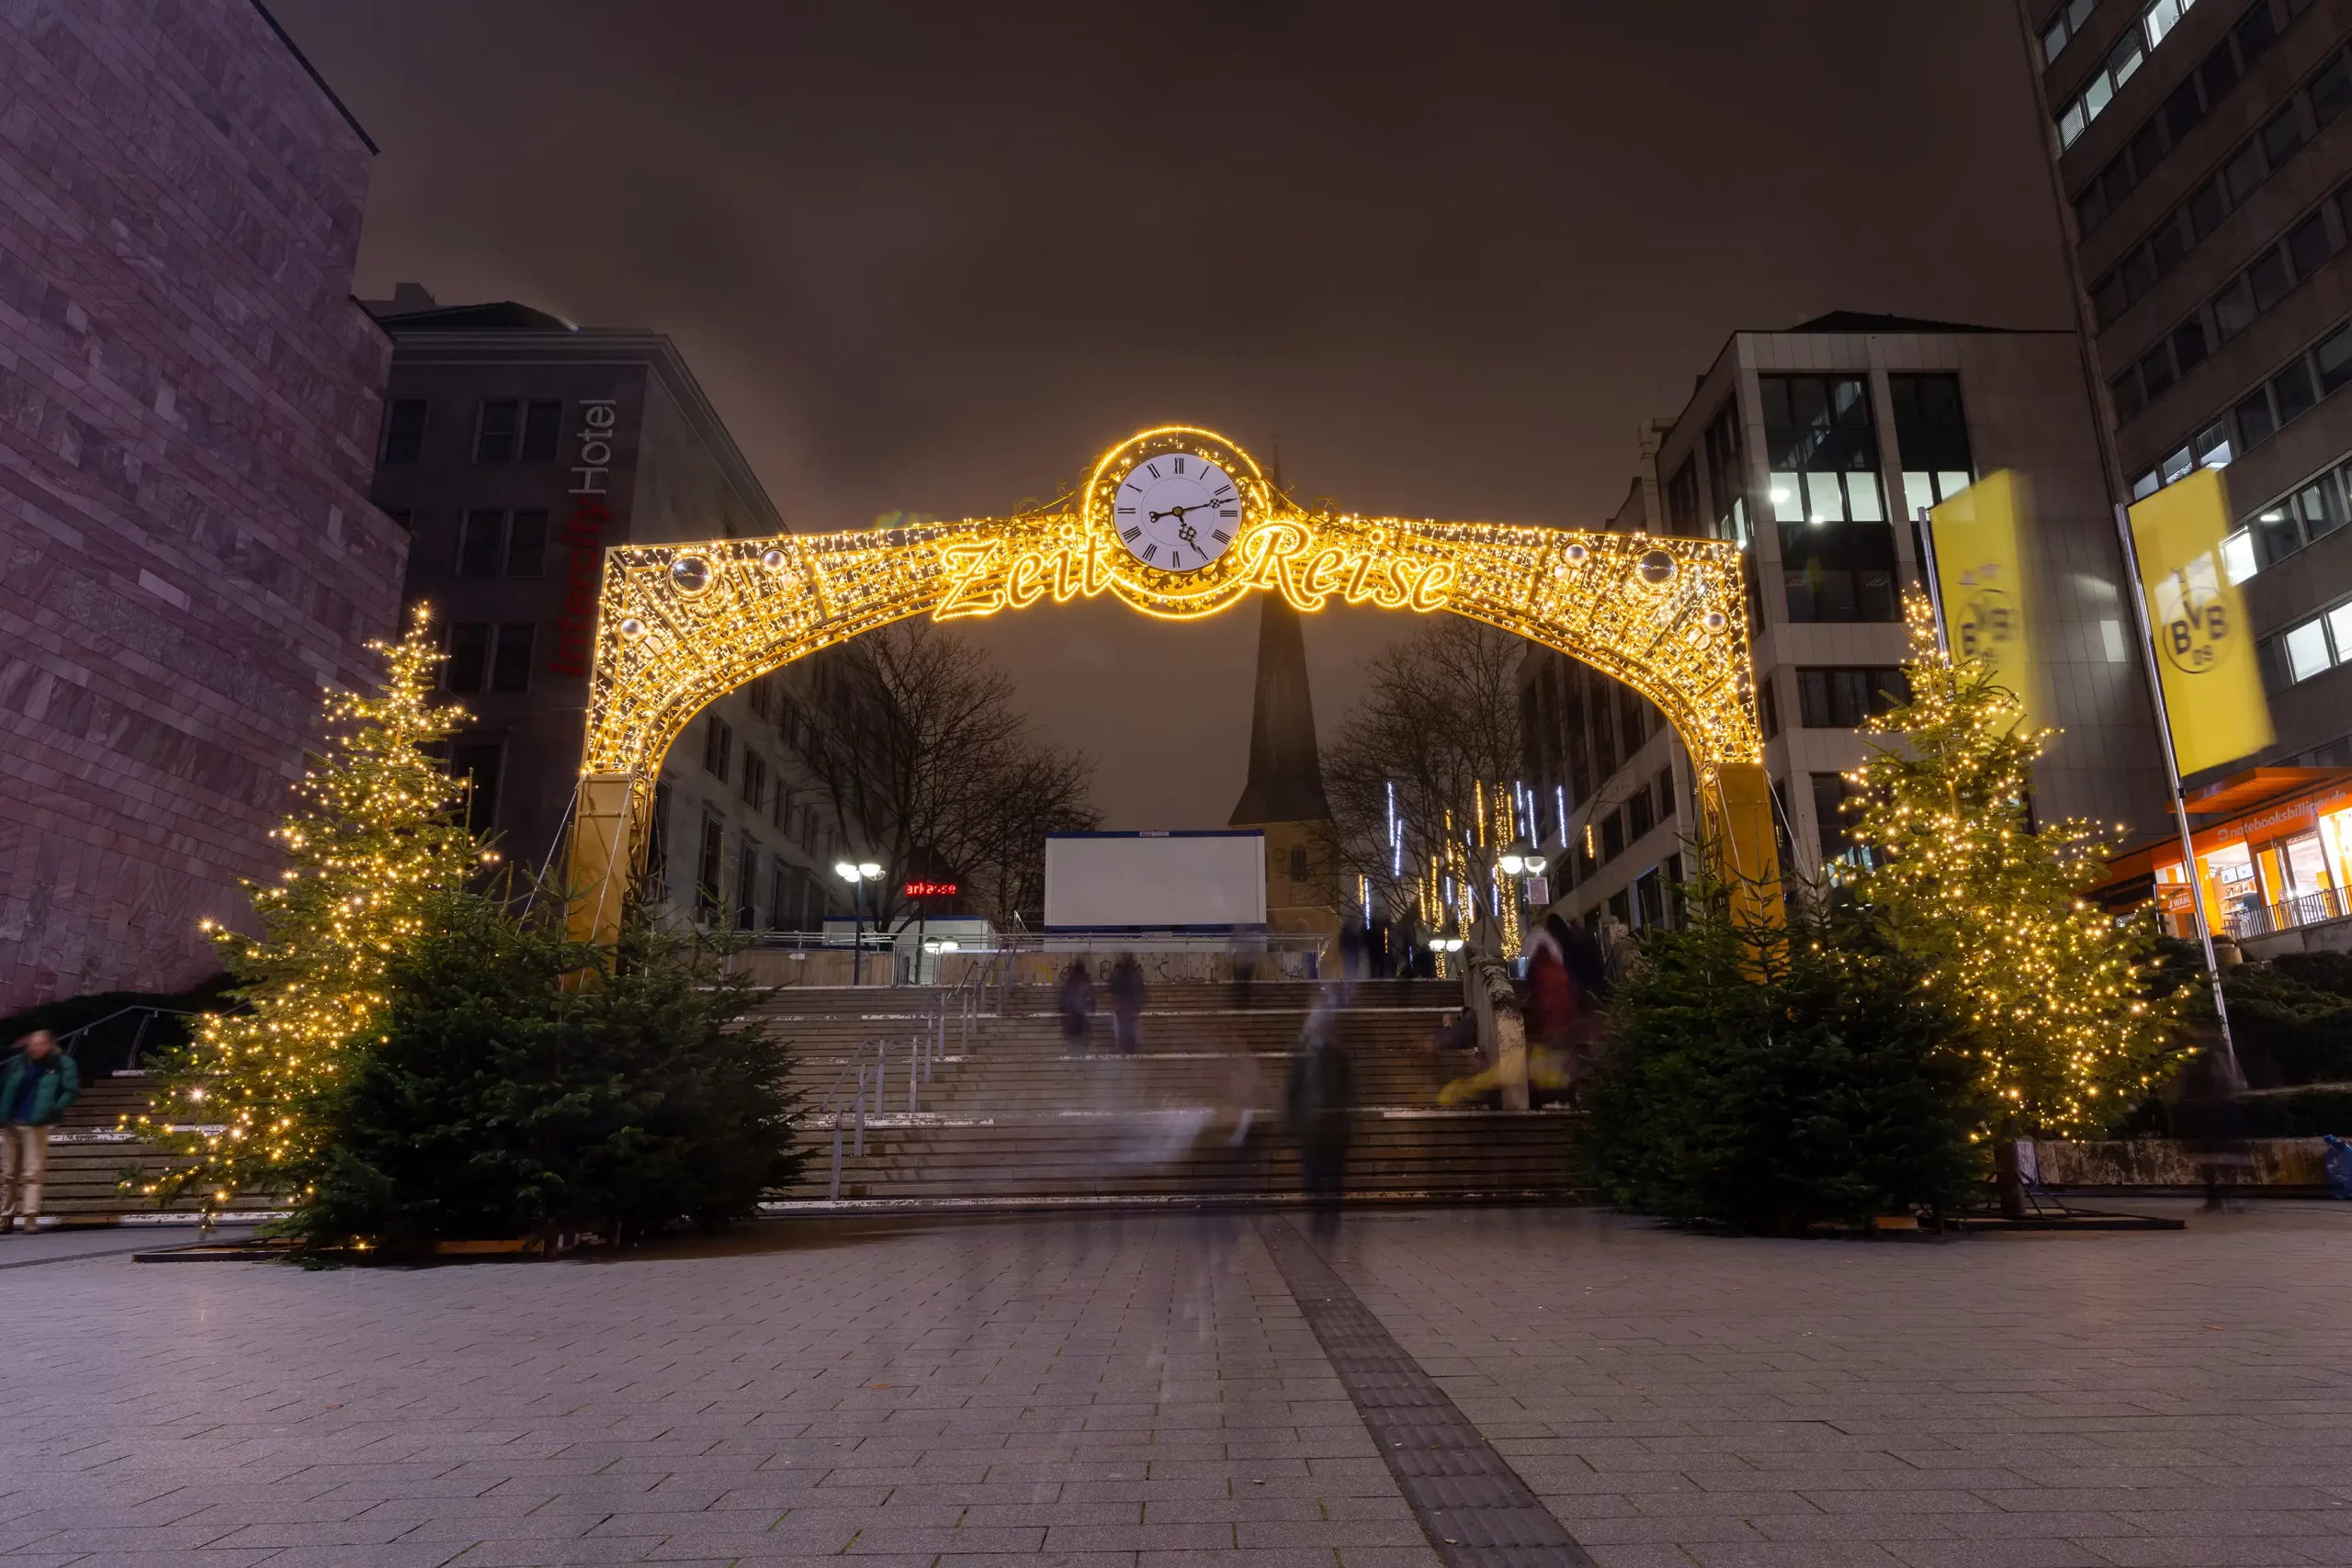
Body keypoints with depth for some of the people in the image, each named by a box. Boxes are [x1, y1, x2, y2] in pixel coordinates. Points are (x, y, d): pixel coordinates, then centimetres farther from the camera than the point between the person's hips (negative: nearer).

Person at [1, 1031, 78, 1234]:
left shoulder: (61, 1063, -4)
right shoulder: (17, 1062, 6)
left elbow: (71, 1089, -9)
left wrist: (54, 1110, -20)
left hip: (36, 1125, -5)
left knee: (32, 1173, -8)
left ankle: (31, 1216, -10)